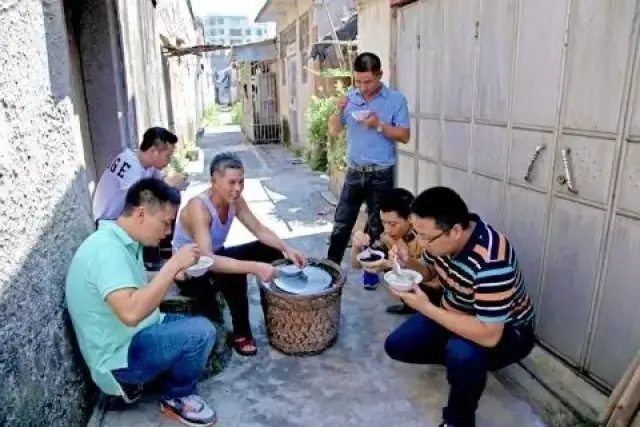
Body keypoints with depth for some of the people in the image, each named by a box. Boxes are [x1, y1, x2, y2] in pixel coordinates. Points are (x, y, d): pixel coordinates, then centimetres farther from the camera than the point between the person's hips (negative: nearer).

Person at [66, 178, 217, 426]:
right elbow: (131, 312, -39)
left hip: (133, 335, 10)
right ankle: (177, 399, 4)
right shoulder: (106, 248, -27)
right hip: (119, 355, -10)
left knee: (201, 326, 14)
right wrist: (174, 265, -32)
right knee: (201, 332, -23)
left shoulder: (124, 241, 4)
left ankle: (136, 377, 15)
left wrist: (173, 274, -1)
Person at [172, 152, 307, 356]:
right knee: (234, 275, -37)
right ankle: (241, 333, -15)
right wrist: (254, 267, -53)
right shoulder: (198, 207, -33)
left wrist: (287, 249, -22)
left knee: (272, 249, -7)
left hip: (215, 258, 7)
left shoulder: (235, 201, -11)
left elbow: (260, 230, -4)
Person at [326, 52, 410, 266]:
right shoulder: (350, 98, 7)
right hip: (354, 172, 3)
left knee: (377, 227, 9)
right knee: (341, 224, 6)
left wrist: (379, 125, -19)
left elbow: (404, 136, -7)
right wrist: (339, 111, -10)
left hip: (381, 175, -3)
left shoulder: (396, 99, -4)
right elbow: (333, 131, 8)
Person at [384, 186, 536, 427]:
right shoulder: (440, 236, -16)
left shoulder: (491, 261, -38)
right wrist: (407, 264, -18)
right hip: (454, 313, 7)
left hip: (505, 332, -6)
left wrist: (426, 307, -36)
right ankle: (455, 354, 19)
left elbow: (489, 335, -38)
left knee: (462, 354, -37)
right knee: (396, 346, -2)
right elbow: (429, 269, 5)